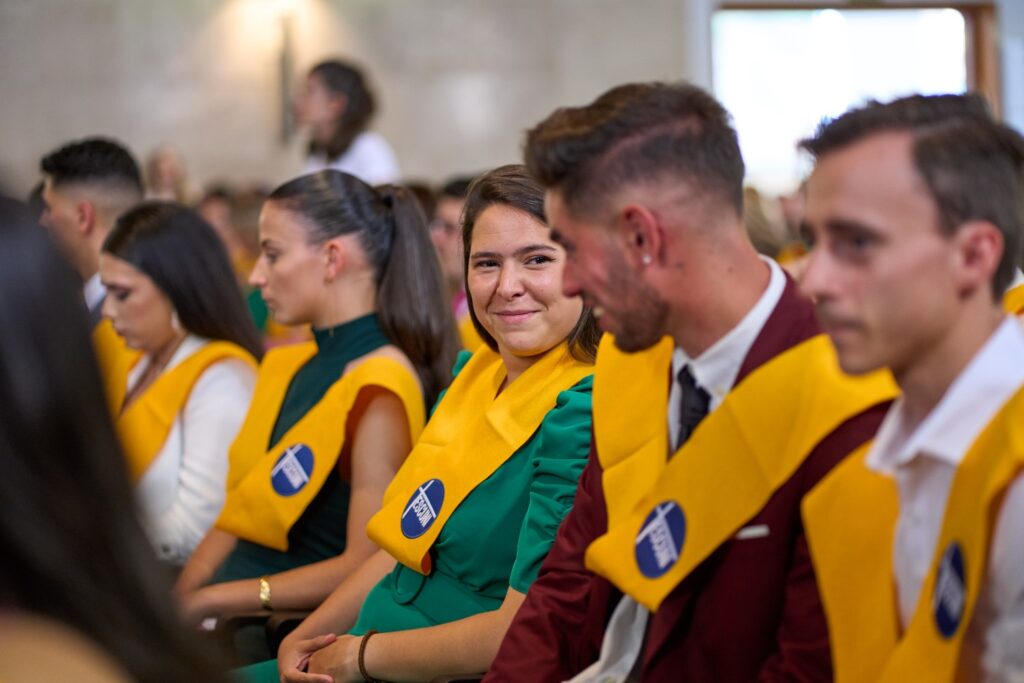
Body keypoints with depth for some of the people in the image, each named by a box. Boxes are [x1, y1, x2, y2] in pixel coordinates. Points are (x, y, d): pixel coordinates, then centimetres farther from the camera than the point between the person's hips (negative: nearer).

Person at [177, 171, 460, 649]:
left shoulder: (377, 392, -11)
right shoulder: (286, 368, 16)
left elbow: (365, 565, -17)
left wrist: (206, 601, -15)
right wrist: (175, 601, 2)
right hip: (230, 622, 8)